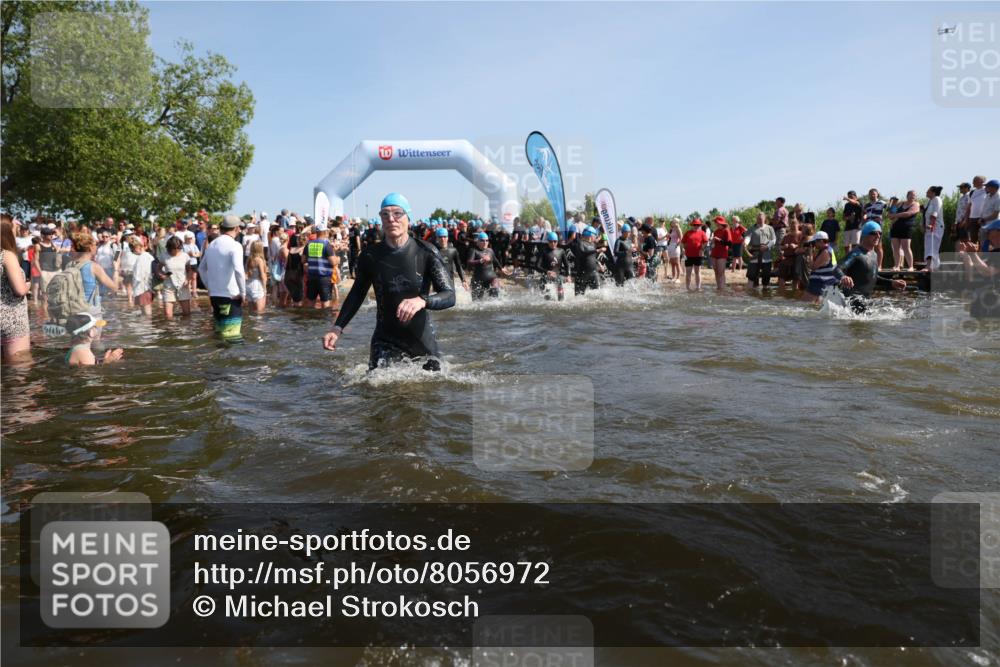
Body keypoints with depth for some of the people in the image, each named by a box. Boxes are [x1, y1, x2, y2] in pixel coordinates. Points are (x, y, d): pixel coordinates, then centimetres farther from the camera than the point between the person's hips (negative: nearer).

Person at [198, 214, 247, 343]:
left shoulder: (211, 245, 12)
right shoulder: (234, 245, -11)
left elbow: (201, 269, 20)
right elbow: (238, 270, -24)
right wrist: (243, 292, -14)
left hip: (214, 294, 7)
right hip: (231, 295, -7)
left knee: (221, 329, 17)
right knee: (231, 334, -4)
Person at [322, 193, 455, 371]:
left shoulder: (426, 252, -9)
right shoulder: (370, 255, -3)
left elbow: (449, 296, -14)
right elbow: (357, 294, 11)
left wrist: (422, 301, -33)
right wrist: (337, 328, 1)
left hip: (422, 340, 0)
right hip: (385, 341, 1)